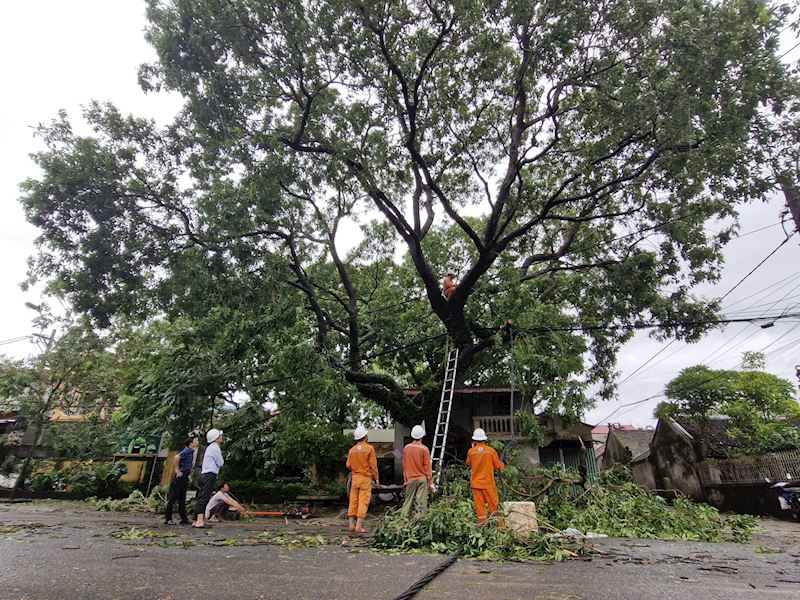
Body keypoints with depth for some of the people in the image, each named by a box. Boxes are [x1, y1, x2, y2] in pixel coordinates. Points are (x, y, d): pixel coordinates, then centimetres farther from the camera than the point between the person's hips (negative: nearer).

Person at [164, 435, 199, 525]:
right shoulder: (187, 451, -15)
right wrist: (177, 470, -22)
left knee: (182, 499, 11)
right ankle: (168, 519, 6)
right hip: (180, 477, -10)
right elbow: (177, 457, -31)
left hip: (185, 477, 10)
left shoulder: (191, 451, 14)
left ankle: (184, 519, 15)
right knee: (172, 497, -1)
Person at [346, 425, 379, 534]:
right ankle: (359, 526, -4)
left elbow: (348, 465, 5)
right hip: (366, 478, -4)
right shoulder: (370, 448, -8)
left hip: (355, 478, 4)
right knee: (363, 502, -2)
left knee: (353, 501, 10)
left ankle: (352, 525, 14)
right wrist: (376, 478, 1)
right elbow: (373, 465, -8)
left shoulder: (352, 450, 4)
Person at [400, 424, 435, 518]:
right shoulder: (424, 449, -10)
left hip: (410, 479, 3)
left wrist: (405, 479, 18)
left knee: (408, 501, 13)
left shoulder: (406, 448, 0)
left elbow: (404, 465, 8)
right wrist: (430, 482, -1)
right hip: (422, 479, -3)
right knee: (421, 503, 2)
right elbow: (427, 466, -7)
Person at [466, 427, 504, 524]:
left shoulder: (471, 451, -5)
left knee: (479, 505, 6)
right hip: (488, 483, -1)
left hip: (476, 483, 1)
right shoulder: (491, 450, -7)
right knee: (494, 505, 7)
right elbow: (498, 466, 1)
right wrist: (502, 465, 24)